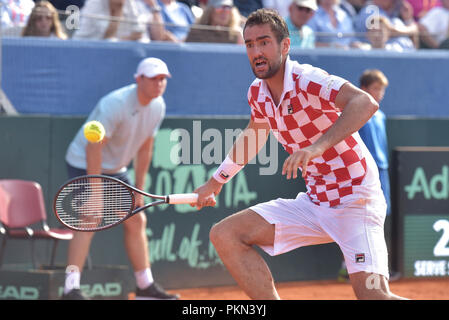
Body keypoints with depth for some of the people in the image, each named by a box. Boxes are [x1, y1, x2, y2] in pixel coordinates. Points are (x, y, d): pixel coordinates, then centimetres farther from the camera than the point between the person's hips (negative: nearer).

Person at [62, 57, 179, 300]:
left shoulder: (157, 106, -3)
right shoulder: (115, 104, -28)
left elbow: (145, 148, 6)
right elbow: (94, 146, -29)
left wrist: (139, 189, 6)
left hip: (116, 170, 9)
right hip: (85, 164, -8)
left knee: (136, 220, 11)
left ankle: (146, 285, 23)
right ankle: (71, 289, -29)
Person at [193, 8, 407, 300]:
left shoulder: (307, 80, -19)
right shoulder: (257, 94, 4)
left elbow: (365, 103, -37)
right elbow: (254, 135, 27)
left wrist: (319, 146, -48)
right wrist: (216, 182, 35)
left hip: (355, 202, -7)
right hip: (314, 203, 7)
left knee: (374, 294, -25)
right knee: (225, 235, -4)